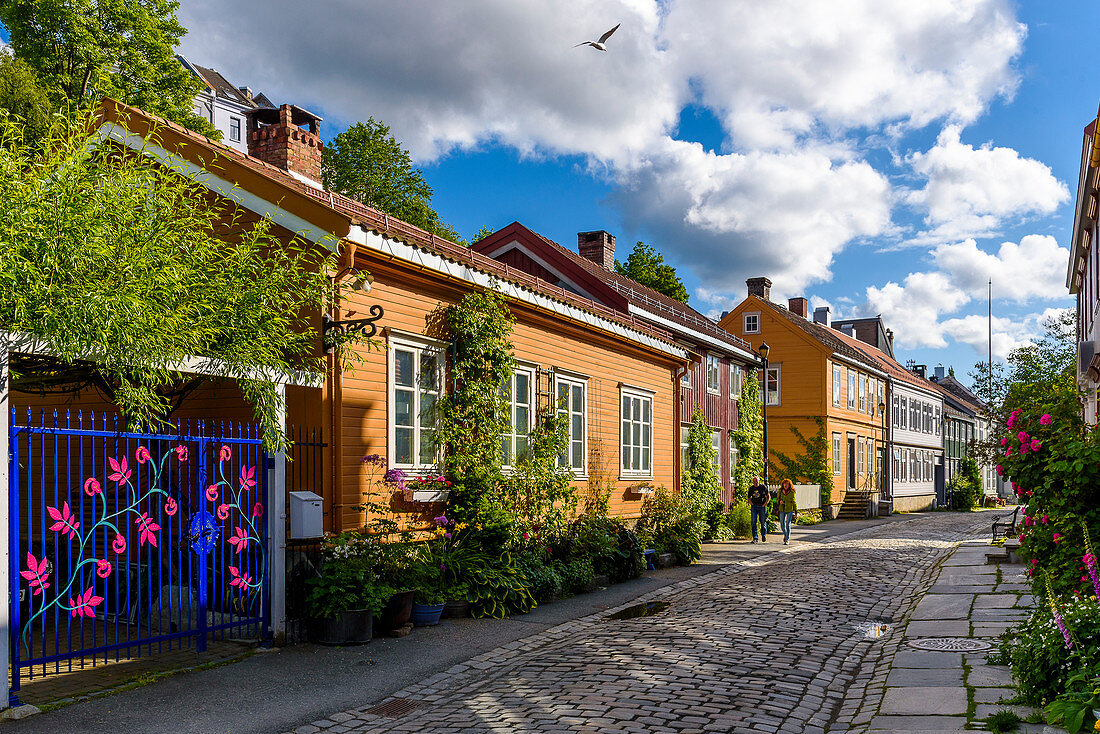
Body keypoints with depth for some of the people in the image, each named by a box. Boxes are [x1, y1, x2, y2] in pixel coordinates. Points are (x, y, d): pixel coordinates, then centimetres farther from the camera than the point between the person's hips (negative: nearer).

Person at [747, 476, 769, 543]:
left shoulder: (763, 487, -2)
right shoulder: (751, 488, 6)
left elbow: (768, 496, 5)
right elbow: (749, 497, 18)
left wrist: (765, 503, -7)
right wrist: (751, 503, 2)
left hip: (762, 506, -2)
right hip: (754, 506, 2)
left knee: (763, 522, 4)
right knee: (753, 522, -6)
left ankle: (764, 535, 27)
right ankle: (755, 538, -3)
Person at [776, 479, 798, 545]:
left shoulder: (791, 492, -1)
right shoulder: (780, 491, 4)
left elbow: (794, 501, 5)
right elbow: (777, 499, 15)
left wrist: (795, 511, 4)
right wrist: (779, 501, -9)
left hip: (789, 510, -2)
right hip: (782, 510, 2)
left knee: (788, 524, -5)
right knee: (782, 525, 4)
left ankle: (787, 539, 3)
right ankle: (785, 534, 34)